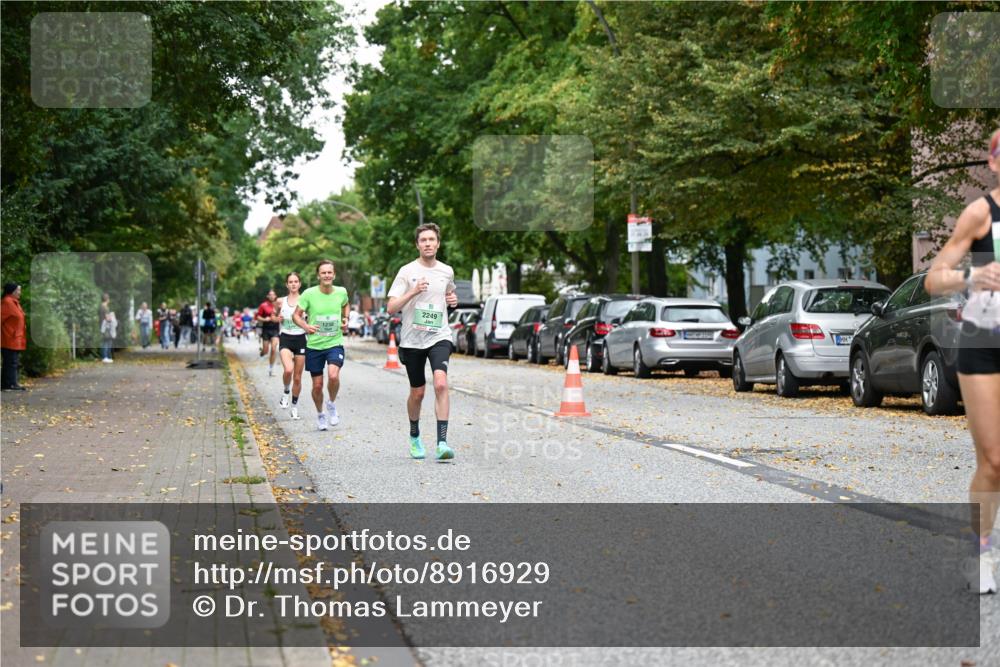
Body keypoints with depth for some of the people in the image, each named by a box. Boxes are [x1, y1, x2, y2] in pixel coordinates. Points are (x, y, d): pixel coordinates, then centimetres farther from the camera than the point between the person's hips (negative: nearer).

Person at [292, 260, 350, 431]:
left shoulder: (341, 292, -3)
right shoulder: (309, 294, -10)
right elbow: (296, 315, -2)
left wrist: (345, 319, 2)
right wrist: (305, 326, -21)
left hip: (335, 343, 0)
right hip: (314, 345, 0)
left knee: (333, 375, -25)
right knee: (317, 386, 7)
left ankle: (332, 404, 4)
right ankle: (320, 414, 33)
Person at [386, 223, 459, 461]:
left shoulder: (447, 271, 8)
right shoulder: (407, 271, -3)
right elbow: (391, 308, -8)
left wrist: (453, 300, 8)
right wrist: (413, 291, -21)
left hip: (439, 337, 1)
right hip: (412, 340, -1)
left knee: (441, 383, -22)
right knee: (417, 393, 9)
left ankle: (442, 442, -25)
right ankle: (415, 437, 36)